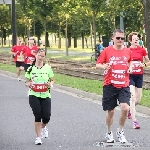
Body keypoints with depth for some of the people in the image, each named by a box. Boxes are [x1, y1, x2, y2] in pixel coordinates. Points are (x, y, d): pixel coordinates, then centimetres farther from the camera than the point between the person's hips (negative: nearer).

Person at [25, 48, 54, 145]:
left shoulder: (48, 68, 3)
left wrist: (50, 84, -12)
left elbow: (52, 80, 11)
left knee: (46, 116, -7)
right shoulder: (30, 68, 3)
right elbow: (27, 82, 10)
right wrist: (29, 84, -14)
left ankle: (43, 127, 30)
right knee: (37, 115, -7)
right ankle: (38, 137, 6)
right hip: (34, 95, -1)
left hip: (45, 95, 1)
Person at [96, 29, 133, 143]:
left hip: (124, 85, 1)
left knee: (125, 108, -17)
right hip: (110, 85, -1)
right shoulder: (107, 51, -3)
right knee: (110, 111, 6)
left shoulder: (127, 51, 4)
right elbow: (98, 64, 2)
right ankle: (109, 133, 29)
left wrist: (130, 67, 4)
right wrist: (104, 66, -19)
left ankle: (120, 131, 6)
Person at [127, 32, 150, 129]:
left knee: (138, 100, 9)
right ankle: (134, 121, -12)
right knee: (133, 97, -14)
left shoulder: (142, 50, 1)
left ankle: (129, 109, 42)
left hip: (139, 76, 3)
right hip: (130, 76, -3)